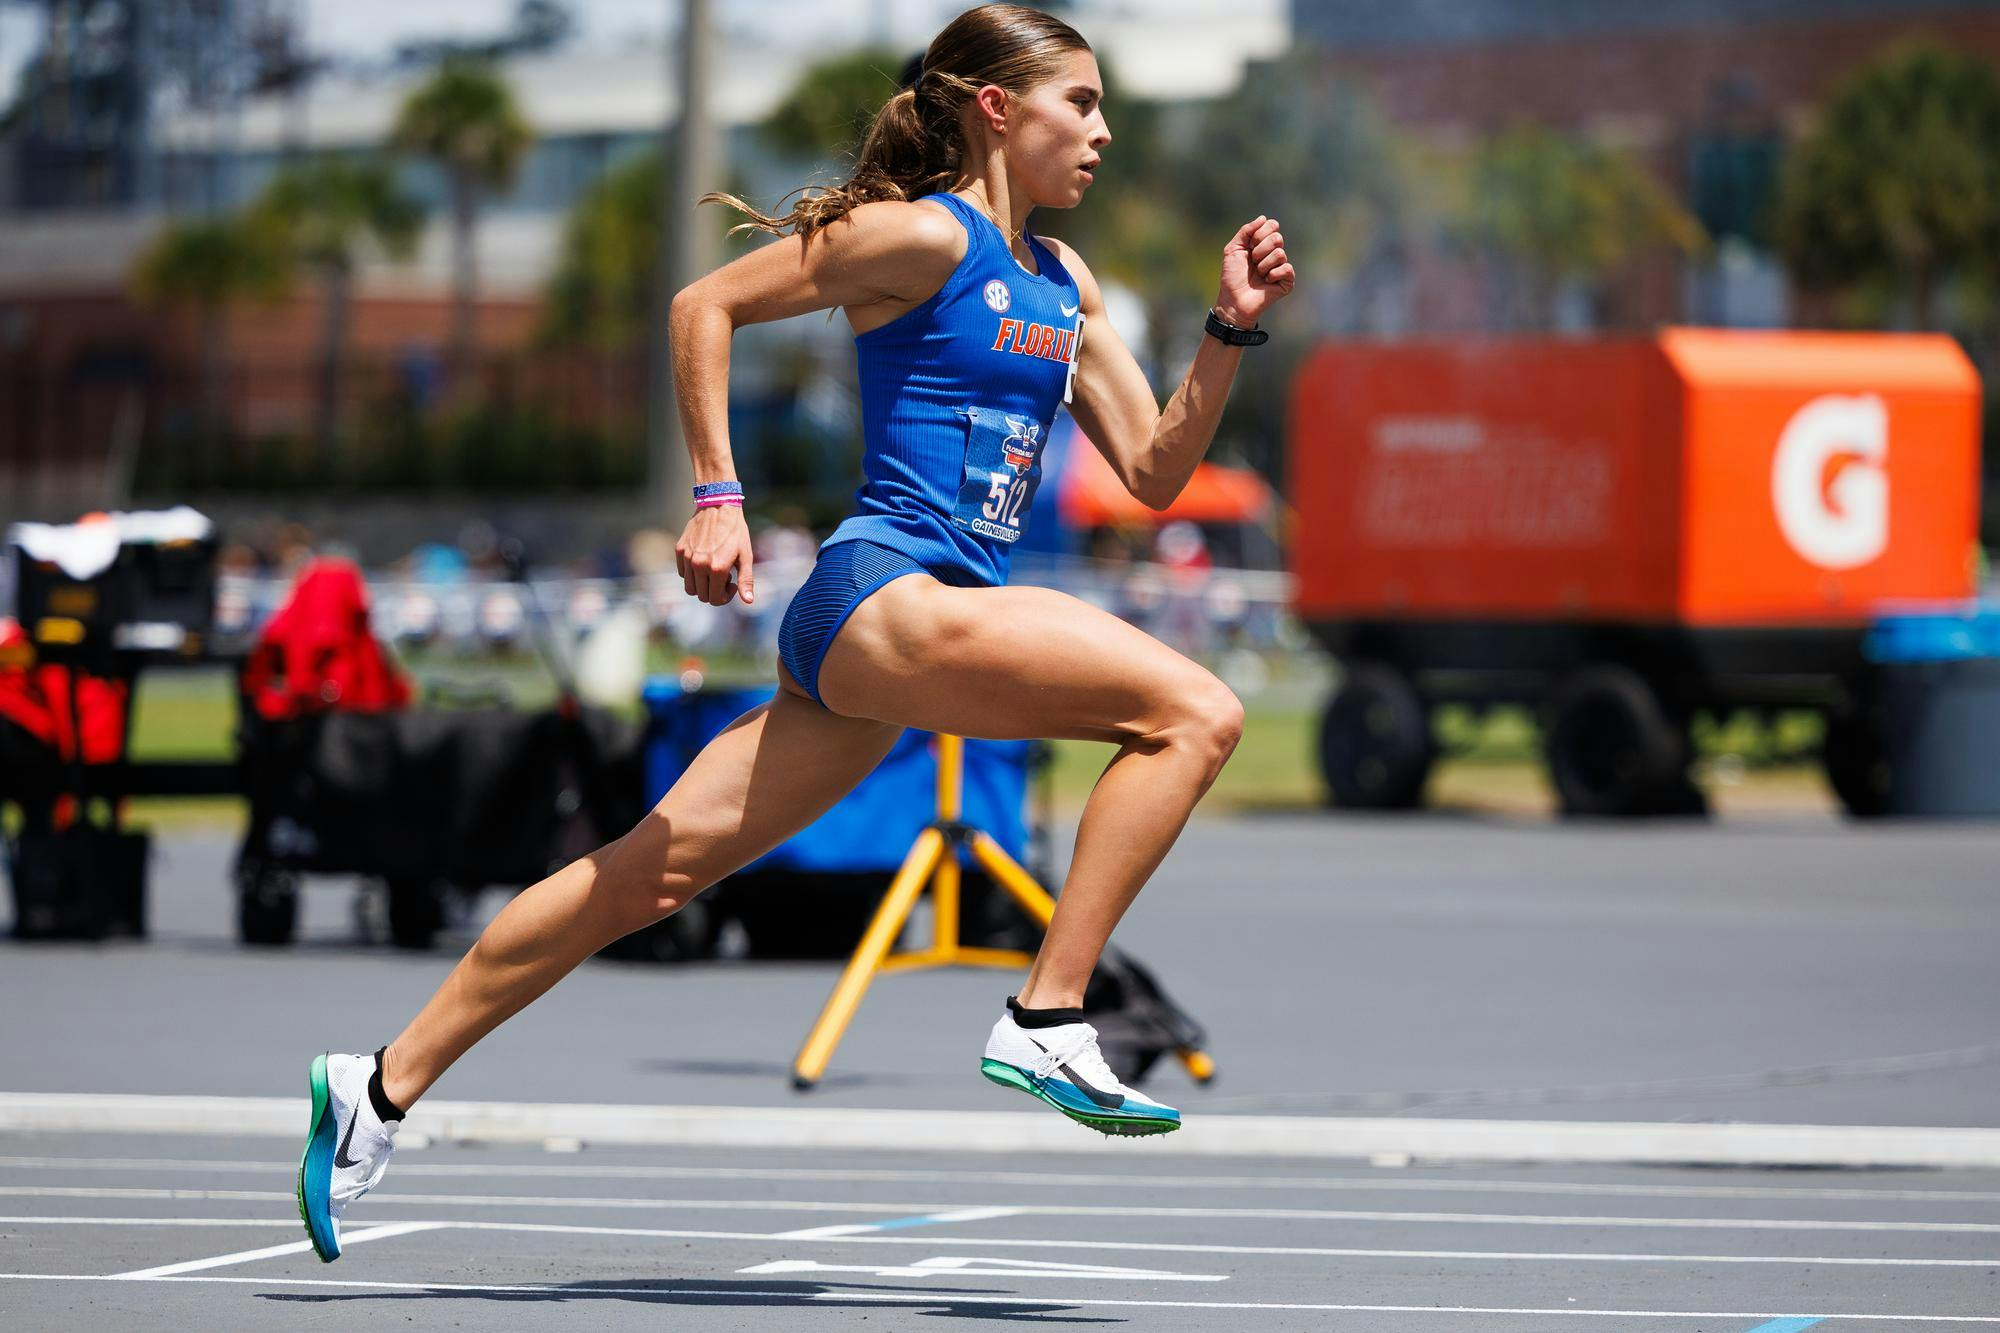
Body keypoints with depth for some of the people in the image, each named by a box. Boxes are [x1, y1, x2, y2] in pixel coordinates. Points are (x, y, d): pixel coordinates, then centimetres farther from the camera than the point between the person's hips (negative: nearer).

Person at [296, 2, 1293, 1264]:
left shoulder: (1064, 284, 19)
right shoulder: (922, 236, -5)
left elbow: (1154, 473, 19)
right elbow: (705, 304, -3)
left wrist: (1233, 329, 8)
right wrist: (718, 497, -8)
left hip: (947, 614, 8)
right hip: (883, 592, -8)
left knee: (656, 872, 7)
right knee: (1195, 712, -19)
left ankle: (380, 1089, 11)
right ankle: (1048, 1024, -18)